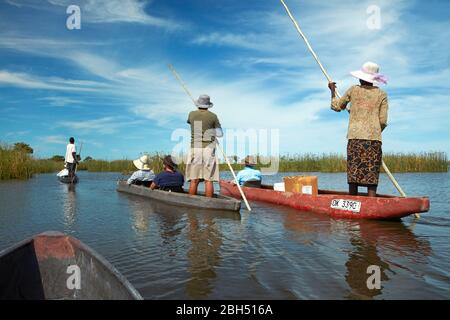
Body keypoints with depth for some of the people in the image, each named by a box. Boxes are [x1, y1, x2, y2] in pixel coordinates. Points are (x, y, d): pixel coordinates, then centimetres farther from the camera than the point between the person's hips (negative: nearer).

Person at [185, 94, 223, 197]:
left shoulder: (191, 114, 6)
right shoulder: (213, 116, 1)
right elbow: (220, 134, 7)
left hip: (194, 149, 2)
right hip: (208, 149, -1)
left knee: (194, 180, 4)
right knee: (209, 180, 0)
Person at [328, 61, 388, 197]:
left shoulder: (353, 90, 9)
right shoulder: (382, 94, 9)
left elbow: (336, 106, 21)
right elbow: (383, 121, 3)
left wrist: (332, 90, 37)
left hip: (355, 138, 0)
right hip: (374, 139, 0)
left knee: (353, 176, 3)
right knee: (372, 177, 0)